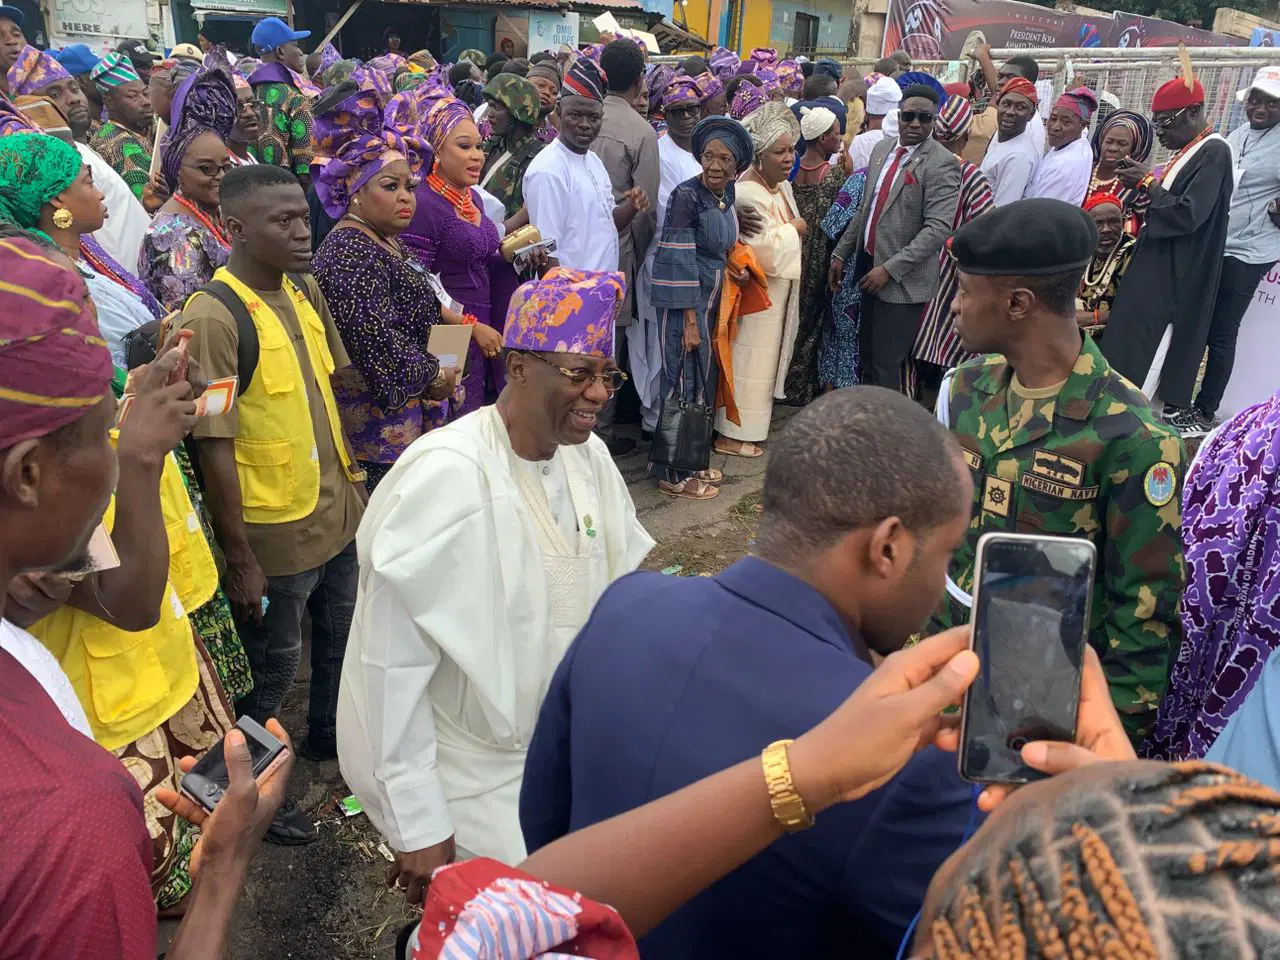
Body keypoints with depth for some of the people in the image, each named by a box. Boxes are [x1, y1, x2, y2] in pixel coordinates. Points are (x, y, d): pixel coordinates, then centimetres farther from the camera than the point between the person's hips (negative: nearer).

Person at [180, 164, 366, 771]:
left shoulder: (305, 293, 3)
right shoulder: (213, 319, -21)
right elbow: (214, 448, -20)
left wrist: (352, 481, 14)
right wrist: (239, 560, -17)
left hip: (338, 512, 7)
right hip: (276, 534, -7)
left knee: (343, 645, 23)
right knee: (273, 669, 12)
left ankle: (330, 741, 48)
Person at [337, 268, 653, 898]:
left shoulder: (588, 455, -3)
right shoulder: (448, 475, -25)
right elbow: (394, 666, -23)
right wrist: (419, 830, -18)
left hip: (566, 750, 7)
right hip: (474, 778, -6)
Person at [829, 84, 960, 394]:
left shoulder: (941, 164, -13)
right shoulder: (882, 149, 9)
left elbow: (938, 228, -19)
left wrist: (890, 269, -21)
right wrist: (841, 253, 11)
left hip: (903, 281, -7)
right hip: (868, 266, 7)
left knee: (887, 368, -4)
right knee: (867, 359, 17)